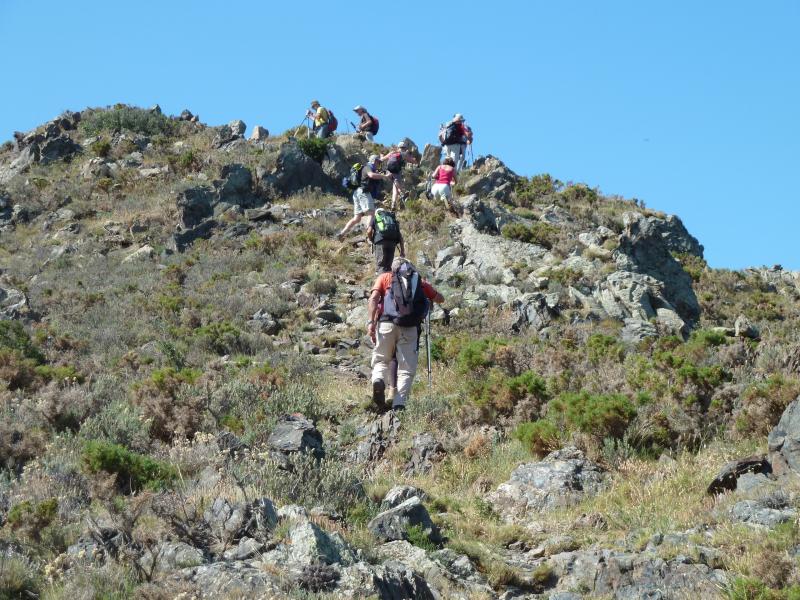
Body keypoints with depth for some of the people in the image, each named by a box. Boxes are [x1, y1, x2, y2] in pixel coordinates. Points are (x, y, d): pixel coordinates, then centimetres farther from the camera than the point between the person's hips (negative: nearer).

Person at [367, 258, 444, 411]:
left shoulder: (384, 277, 18)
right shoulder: (419, 280, 21)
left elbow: (373, 298, 2)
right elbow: (440, 299, 28)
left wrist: (371, 322, -3)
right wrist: (427, 296, 46)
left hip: (386, 324, 0)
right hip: (410, 328, 0)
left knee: (381, 360, 15)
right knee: (407, 369, 5)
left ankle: (378, 380, -16)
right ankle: (399, 404, -11)